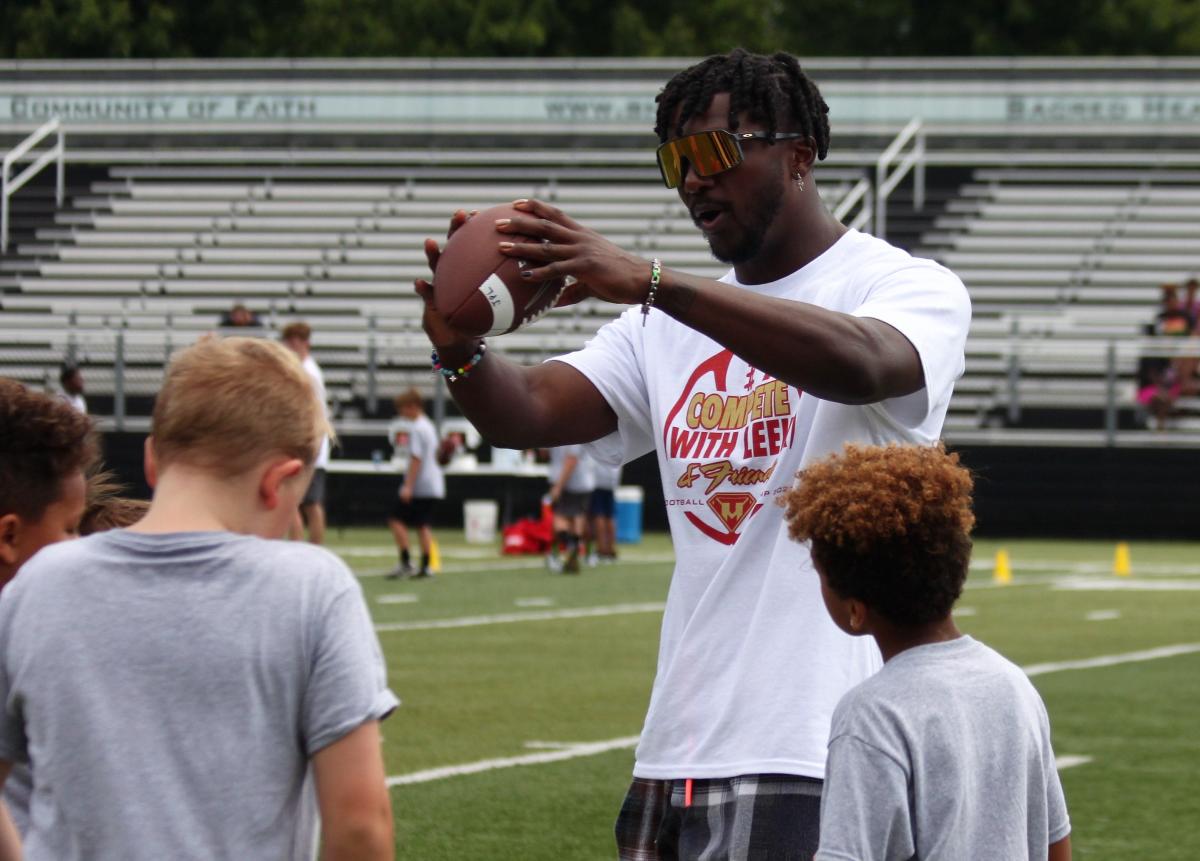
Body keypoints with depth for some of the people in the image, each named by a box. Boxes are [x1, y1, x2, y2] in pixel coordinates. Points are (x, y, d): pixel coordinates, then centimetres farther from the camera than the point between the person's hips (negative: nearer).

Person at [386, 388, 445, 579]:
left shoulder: (416, 429, -13)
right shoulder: (429, 426, 16)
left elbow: (416, 459, -19)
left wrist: (408, 486, -20)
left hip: (418, 485, -9)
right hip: (433, 484, 9)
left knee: (396, 520, -4)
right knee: (424, 525, 8)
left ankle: (406, 562, -10)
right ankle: (425, 566, 5)